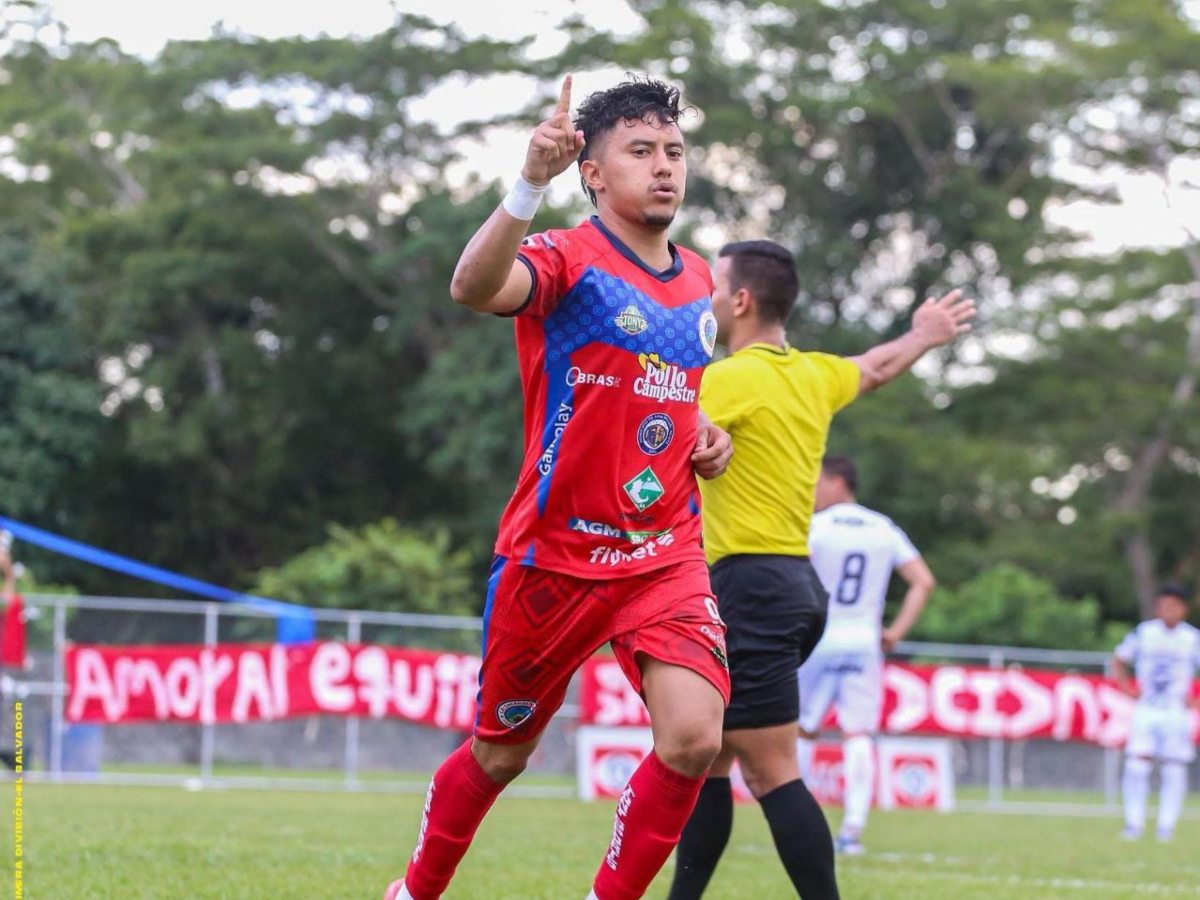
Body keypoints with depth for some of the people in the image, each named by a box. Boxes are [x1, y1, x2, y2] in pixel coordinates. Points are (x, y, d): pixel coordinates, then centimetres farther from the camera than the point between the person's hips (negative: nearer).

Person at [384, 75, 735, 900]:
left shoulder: (698, 282, 9)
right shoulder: (568, 261, -12)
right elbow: (475, 287, -36)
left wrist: (704, 433, 6)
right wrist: (530, 185, -52)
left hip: (667, 556, 4)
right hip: (554, 554, -4)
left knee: (694, 739, -18)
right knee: (500, 753, 11)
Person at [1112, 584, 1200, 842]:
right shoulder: (1143, 633, 2)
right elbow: (1118, 660, 15)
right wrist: (1129, 689, 3)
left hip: (1177, 712, 0)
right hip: (1145, 710, 0)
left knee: (1174, 770, -2)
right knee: (1136, 765, -9)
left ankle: (1166, 826, 5)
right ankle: (1133, 823, -4)